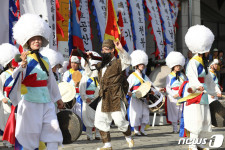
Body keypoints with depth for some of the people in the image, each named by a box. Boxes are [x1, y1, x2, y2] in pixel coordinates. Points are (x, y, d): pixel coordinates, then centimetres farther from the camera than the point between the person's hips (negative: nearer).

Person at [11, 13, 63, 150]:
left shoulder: (45, 60, 12)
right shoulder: (25, 59, -6)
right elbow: (16, 78, -23)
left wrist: (58, 98, 30)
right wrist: (22, 66, -43)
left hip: (46, 102, 6)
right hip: (30, 101, -6)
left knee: (54, 130, -2)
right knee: (31, 134, -2)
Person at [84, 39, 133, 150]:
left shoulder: (118, 63, -4)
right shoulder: (100, 65, 16)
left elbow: (127, 61, -24)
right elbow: (89, 73, 22)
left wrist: (121, 49, -41)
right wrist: (87, 61, 6)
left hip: (116, 99, -7)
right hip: (104, 99, 7)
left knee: (120, 121, -7)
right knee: (100, 121, 3)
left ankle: (129, 138, 23)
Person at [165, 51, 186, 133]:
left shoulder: (182, 76, 11)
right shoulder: (169, 76, 0)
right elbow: (167, 87, -4)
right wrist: (173, 95, -15)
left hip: (182, 96, 3)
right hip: (173, 98, -3)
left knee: (182, 113, 1)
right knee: (174, 113, 2)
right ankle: (175, 129, 10)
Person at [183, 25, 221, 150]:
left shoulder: (203, 62, 16)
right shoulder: (193, 62, -13)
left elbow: (208, 78, 25)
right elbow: (192, 76, -28)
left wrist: (216, 91, 27)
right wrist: (198, 86, -46)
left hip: (203, 94, 9)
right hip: (194, 94, -9)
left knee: (205, 119, 9)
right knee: (196, 119, -9)